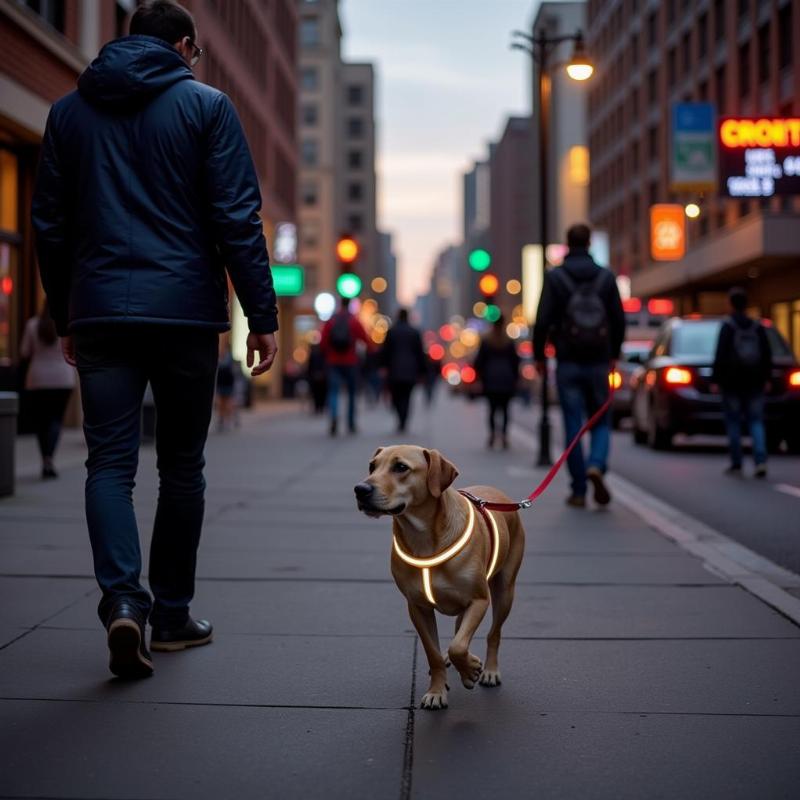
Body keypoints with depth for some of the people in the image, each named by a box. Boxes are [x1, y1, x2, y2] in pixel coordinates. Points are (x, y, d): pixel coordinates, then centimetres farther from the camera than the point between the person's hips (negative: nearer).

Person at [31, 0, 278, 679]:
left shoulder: (69, 112, 13)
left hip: (100, 311, 2)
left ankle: (123, 597, -18)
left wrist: (65, 317, 21)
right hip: (184, 310, -2)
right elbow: (237, 218, -5)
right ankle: (171, 614, 17)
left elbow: (50, 225, 14)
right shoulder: (205, 105, 1)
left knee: (110, 461, 3)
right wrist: (262, 314, -2)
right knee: (182, 466, 9)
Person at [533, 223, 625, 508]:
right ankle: (596, 465, -15)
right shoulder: (606, 277, 3)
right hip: (599, 362, 1)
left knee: (573, 426, 4)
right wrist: (613, 354, 18)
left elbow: (543, 321, -7)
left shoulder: (554, 278, -4)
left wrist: (539, 355, 5)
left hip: (568, 364, -1)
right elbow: (619, 320, 4)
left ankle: (579, 491, 5)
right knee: (601, 422, 13)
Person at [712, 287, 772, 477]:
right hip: (754, 383, 3)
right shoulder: (758, 327, 6)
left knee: (733, 423, 5)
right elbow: (767, 356, 7)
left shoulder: (727, 326, -8)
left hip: (732, 383, -3)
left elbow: (720, 356, -13)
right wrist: (765, 378, 14)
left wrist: (716, 379, -8)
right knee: (756, 422, 5)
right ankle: (760, 461, -11)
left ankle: (736, 464, 7)